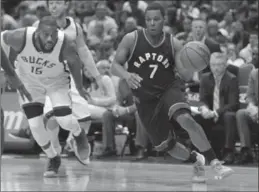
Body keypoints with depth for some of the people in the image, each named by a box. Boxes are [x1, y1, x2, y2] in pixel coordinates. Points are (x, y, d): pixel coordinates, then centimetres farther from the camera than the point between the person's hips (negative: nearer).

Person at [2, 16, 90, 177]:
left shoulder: (66, 45, -33)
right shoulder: (21, 37, -34)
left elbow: (74, 63, -11)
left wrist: (80, 88, 4)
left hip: (56, 81, -1)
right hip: (29, 82, 1)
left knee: (65, 120, -16)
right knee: (35, 126, -6)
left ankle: (79, 135, 23)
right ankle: (53, 159, 22)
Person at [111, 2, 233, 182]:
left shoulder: (174, 44, -8)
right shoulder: (132, 39, -9)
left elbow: (186, 77, -8)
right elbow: (116, 65, -5)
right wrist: (127, 76, -27)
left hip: (169, 89, -2)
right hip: (146, 99, 2)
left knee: (186, 119, -33)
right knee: (164, 145, 5)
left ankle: (214, 162, -33)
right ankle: (196, 160, 34)